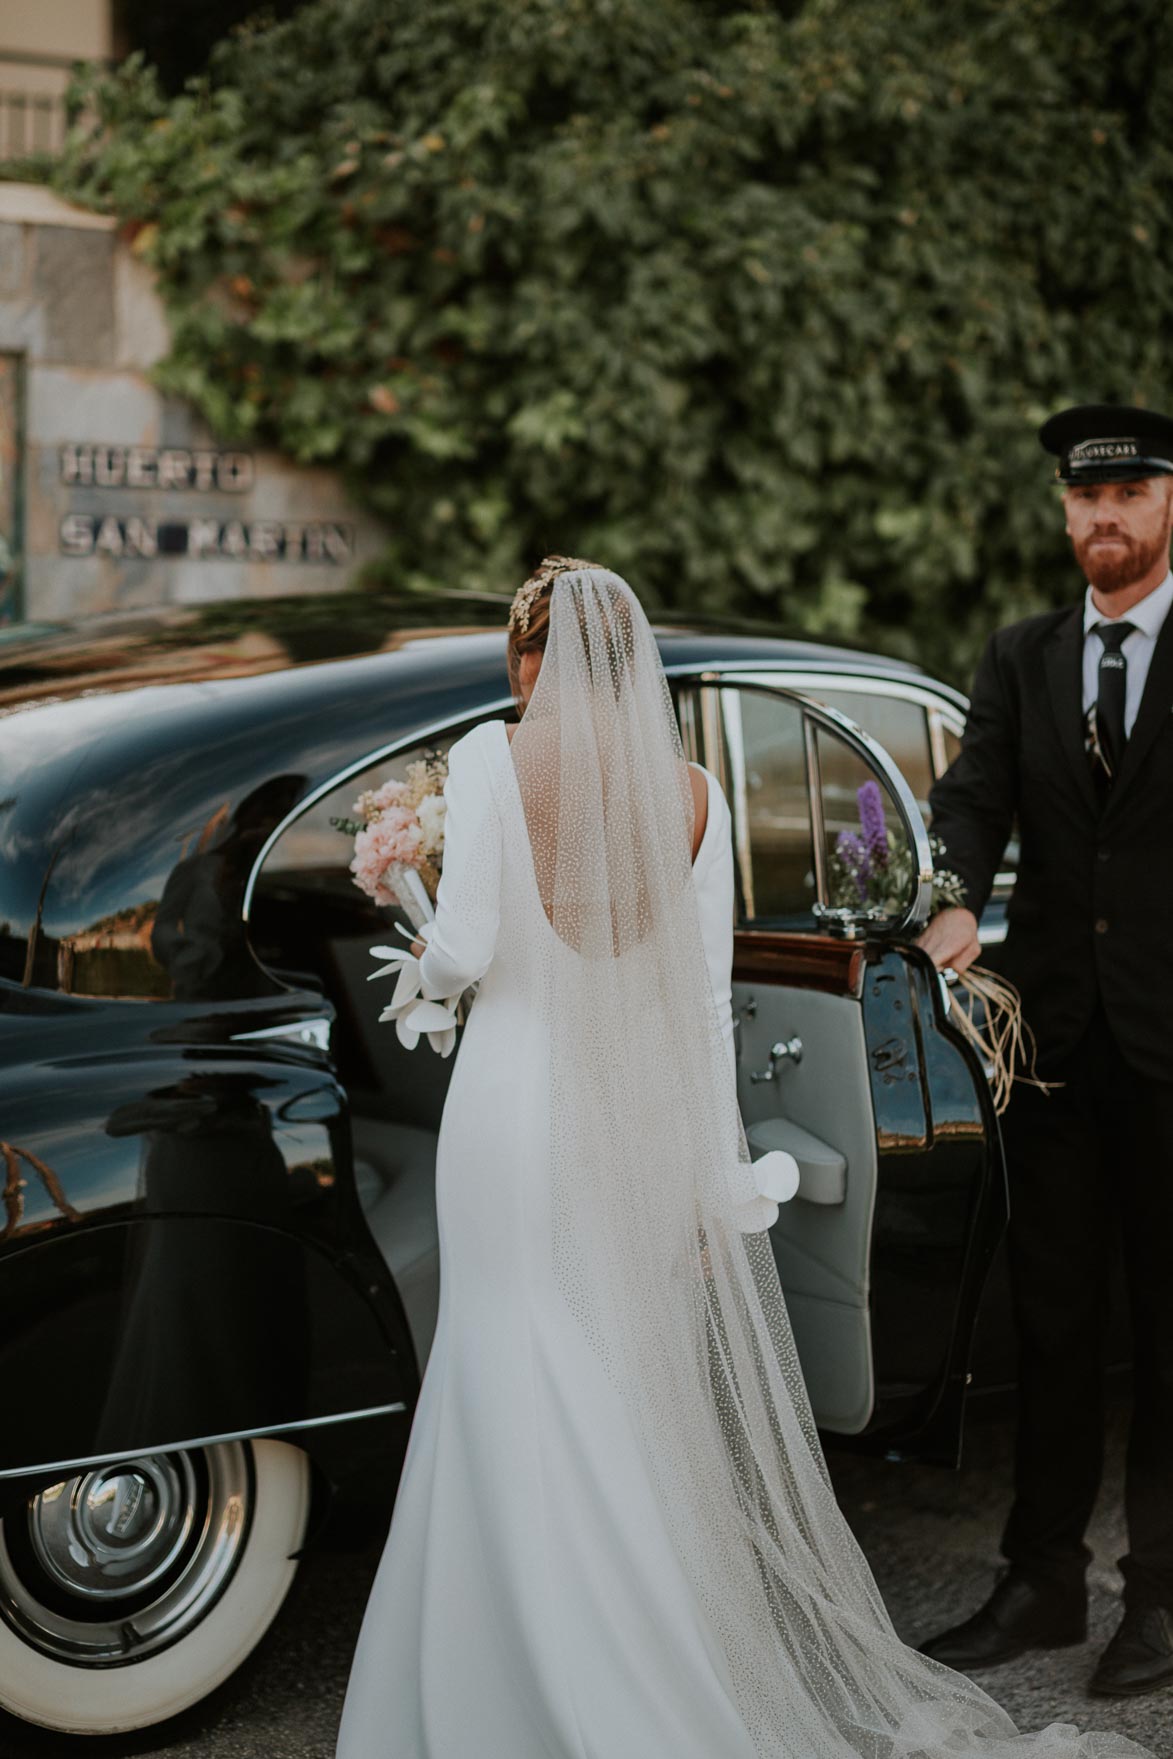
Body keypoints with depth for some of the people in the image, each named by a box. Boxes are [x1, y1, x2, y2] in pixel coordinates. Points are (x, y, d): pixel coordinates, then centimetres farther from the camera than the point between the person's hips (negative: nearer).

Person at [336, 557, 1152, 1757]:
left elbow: (466, 947, -13)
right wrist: (713, 1179, 9)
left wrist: (422, 972, 11)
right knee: (634, 1407, 15)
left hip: (516, 1101, -4)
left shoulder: (492, 757, -7)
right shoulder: (692, 790, 4)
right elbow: (706, 998, 4)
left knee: (530, 1417, 4)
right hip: (645, 1117, 4)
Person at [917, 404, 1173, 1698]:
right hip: (1053, 1032, 4)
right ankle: (1042, 1580, 23)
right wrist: (956, 903, -21)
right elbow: (973, 794, -1)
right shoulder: (1019, 659, 11)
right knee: (1051, 1319, 11)